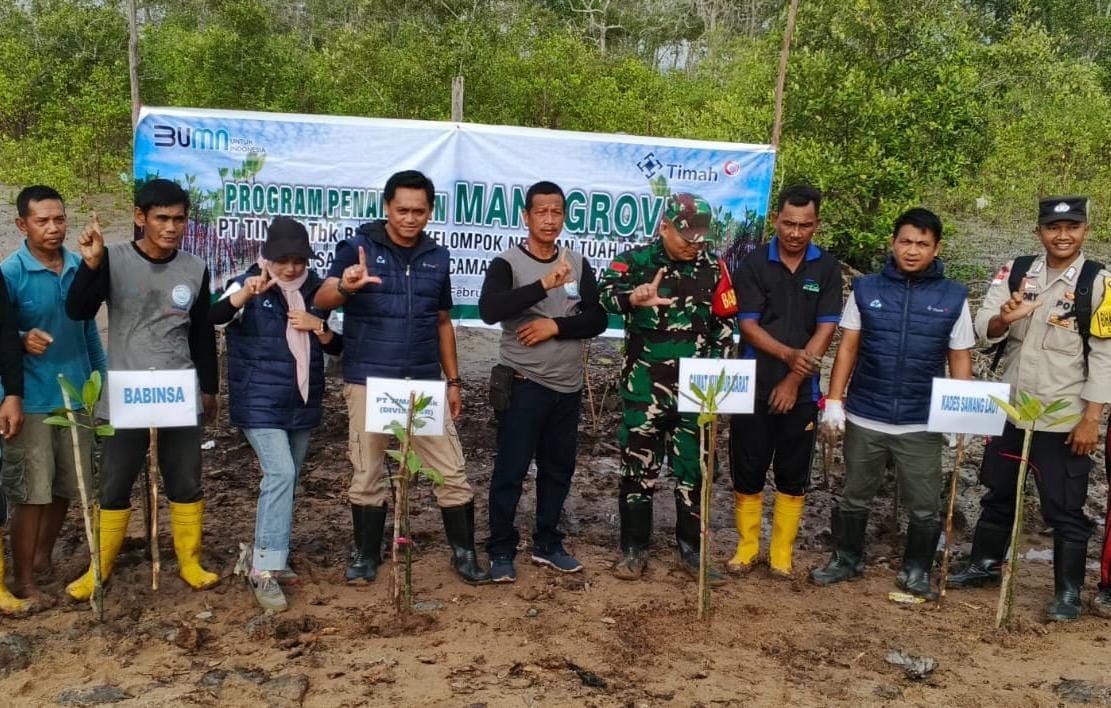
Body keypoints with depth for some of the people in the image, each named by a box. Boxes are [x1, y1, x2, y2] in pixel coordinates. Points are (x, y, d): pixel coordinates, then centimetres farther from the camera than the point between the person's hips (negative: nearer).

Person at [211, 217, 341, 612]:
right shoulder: (248, 285, -6)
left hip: (302, 403, 6)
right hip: (260, 402, -6)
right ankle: (264, 572, -16)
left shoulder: (315, 291, 7)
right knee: (280, 474, -19)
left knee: (288, 480, 12)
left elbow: (336, 347, 12)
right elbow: (212, 317, -24)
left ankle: (271, 559, 27)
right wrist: (246, 293, -41)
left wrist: (319, 327, -9)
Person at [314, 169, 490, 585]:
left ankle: (464, 554, 16)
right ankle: (366, 555, 23)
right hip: (369, 381, -3)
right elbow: (322, 300, -16)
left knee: (452, 472, 3)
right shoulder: (358, 248, -3)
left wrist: (453, 380, 14)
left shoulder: (437, 258, 10)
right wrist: (345, 287, -39)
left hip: (424, 382, 3)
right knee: (367, 473, 7)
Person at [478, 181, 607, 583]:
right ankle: (501, 551, 13)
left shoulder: (578, 265, 7)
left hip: (568, 387, 5)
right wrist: (545, 284, -33)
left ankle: (547, 544, 26)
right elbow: (489, 310, -25)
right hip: (523, 384, -5)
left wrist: (555, 326, -15)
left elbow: (597, 320, 1)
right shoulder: (507, 264, -7)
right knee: (511, 470, 0)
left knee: (558, 469, 13)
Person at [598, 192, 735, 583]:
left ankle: (691, 550, 20)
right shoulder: (636, 260, -6)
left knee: (694, 470, 8)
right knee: (639, 467, 6)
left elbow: (724, 323, 15)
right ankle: (634, 549, 18)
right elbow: (606, 291, -26)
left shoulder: (712, 267, 6)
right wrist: (633, 297, -47)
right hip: (645, 387, -3)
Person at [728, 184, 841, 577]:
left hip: (801, 390, 1)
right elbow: (747, 325, -7)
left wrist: (793, 380, -11)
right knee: (747, 471, 5)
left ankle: (782, 553, 19)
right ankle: (746, 548, 19)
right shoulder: (754, 264, -2)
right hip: (754, 387, 0)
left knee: (793, 475, 7)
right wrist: (788, 355, -24)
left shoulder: (827, 268, 1)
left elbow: (825, 330, -4)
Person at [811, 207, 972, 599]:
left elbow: (960, 359, 4)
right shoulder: (865, 288, 0)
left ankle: (916, 569, 27)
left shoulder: (953, 297, 0)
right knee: (854, 497, 15)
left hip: (923, 423, 0)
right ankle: (846, 558, 33)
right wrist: (834, 400, -4)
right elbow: (847, 348, 2)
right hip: (864, 418, 1)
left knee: (925, 506, 7)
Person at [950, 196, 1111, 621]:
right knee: (998, 493, 19)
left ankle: (1068, 592, 17)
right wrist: (1004, 318, -28)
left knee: (1064, 509, 3)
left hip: (1064, 420, -4)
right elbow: (983, 329, -4)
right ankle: (984, 565, 37)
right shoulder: (1015, 272, 1)